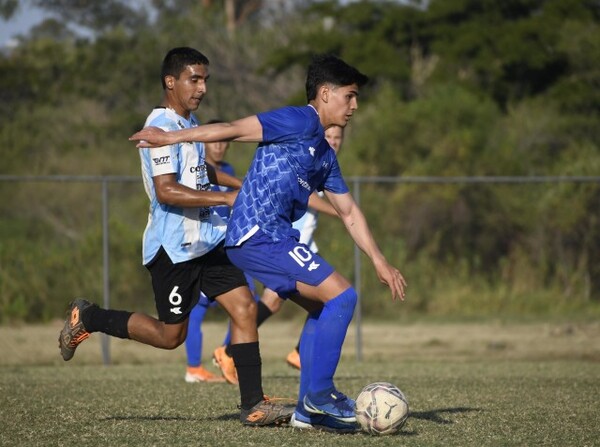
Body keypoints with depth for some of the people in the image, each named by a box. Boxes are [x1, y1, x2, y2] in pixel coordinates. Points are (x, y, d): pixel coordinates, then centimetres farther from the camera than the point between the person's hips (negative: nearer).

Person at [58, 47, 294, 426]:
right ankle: (87, 319, 18)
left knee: (245, 308, -4)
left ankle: (253, 405, -4)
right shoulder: (162, 126, -17)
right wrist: (226, 198, -29)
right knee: (170, 335, 0)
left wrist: (241, 184, 30)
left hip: (208, 240, 8)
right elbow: (166, 191, -27)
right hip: (174, 248, -8)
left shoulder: (189, 122, 13)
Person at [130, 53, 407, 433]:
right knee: (341, 295, -12)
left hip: (274, 237, 10)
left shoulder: (325, 155, 21)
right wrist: (171, 138, -17)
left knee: (323, 308, 15)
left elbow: (349, 213, 25)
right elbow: (236, 129, -14)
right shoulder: (301, 121, -9)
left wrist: (380, 262, 21)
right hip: (259, 235, -10)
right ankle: (319, 393, -6)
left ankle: (309, 410, 15)